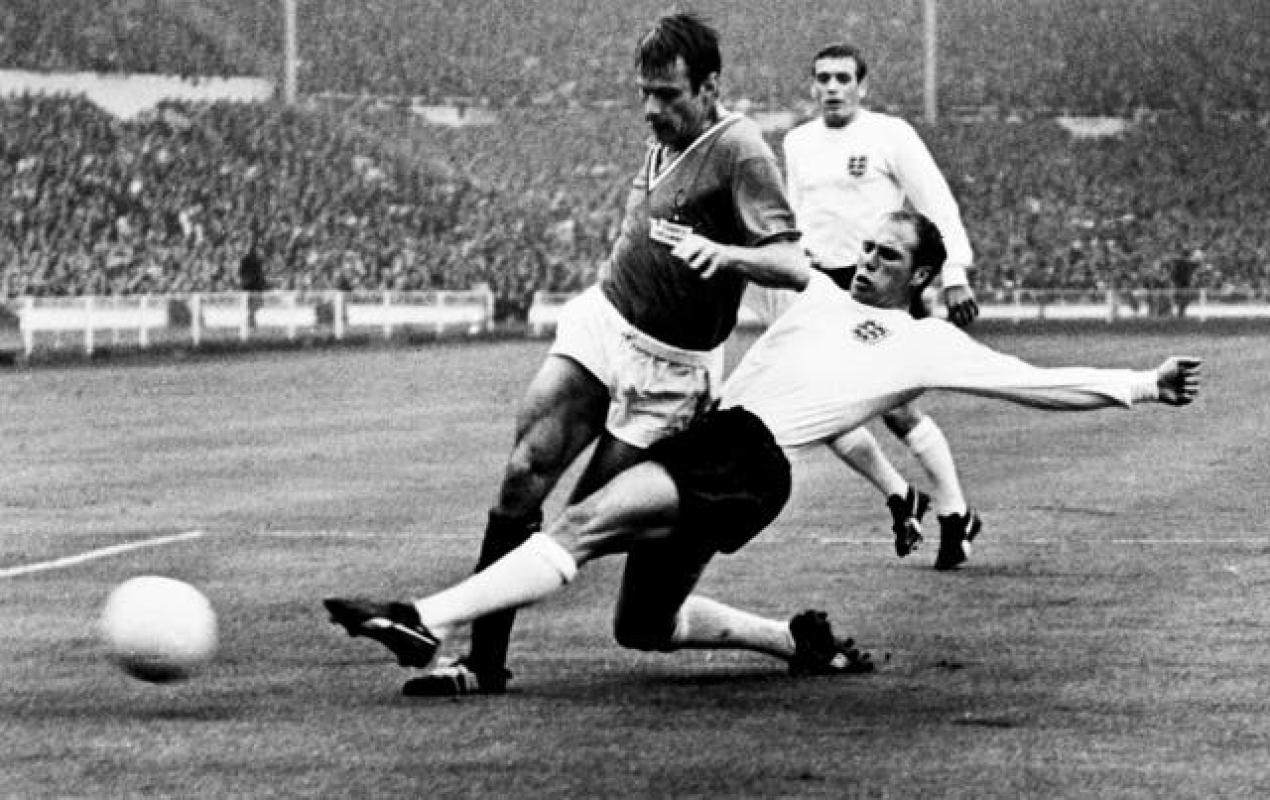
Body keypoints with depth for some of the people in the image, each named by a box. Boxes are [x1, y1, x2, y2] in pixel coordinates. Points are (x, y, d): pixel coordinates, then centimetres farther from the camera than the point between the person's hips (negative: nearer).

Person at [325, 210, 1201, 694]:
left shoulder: (928, 344, 8)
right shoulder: (824, 292, 26)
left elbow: (1040, 383, 7)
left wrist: (1138, 385, 1)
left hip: (750, 460, -8)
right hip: (703, 439, 8)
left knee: (582, 524, -25)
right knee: (642, 625, 11)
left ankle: (430, 621, -32)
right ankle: (800, 641, 24)